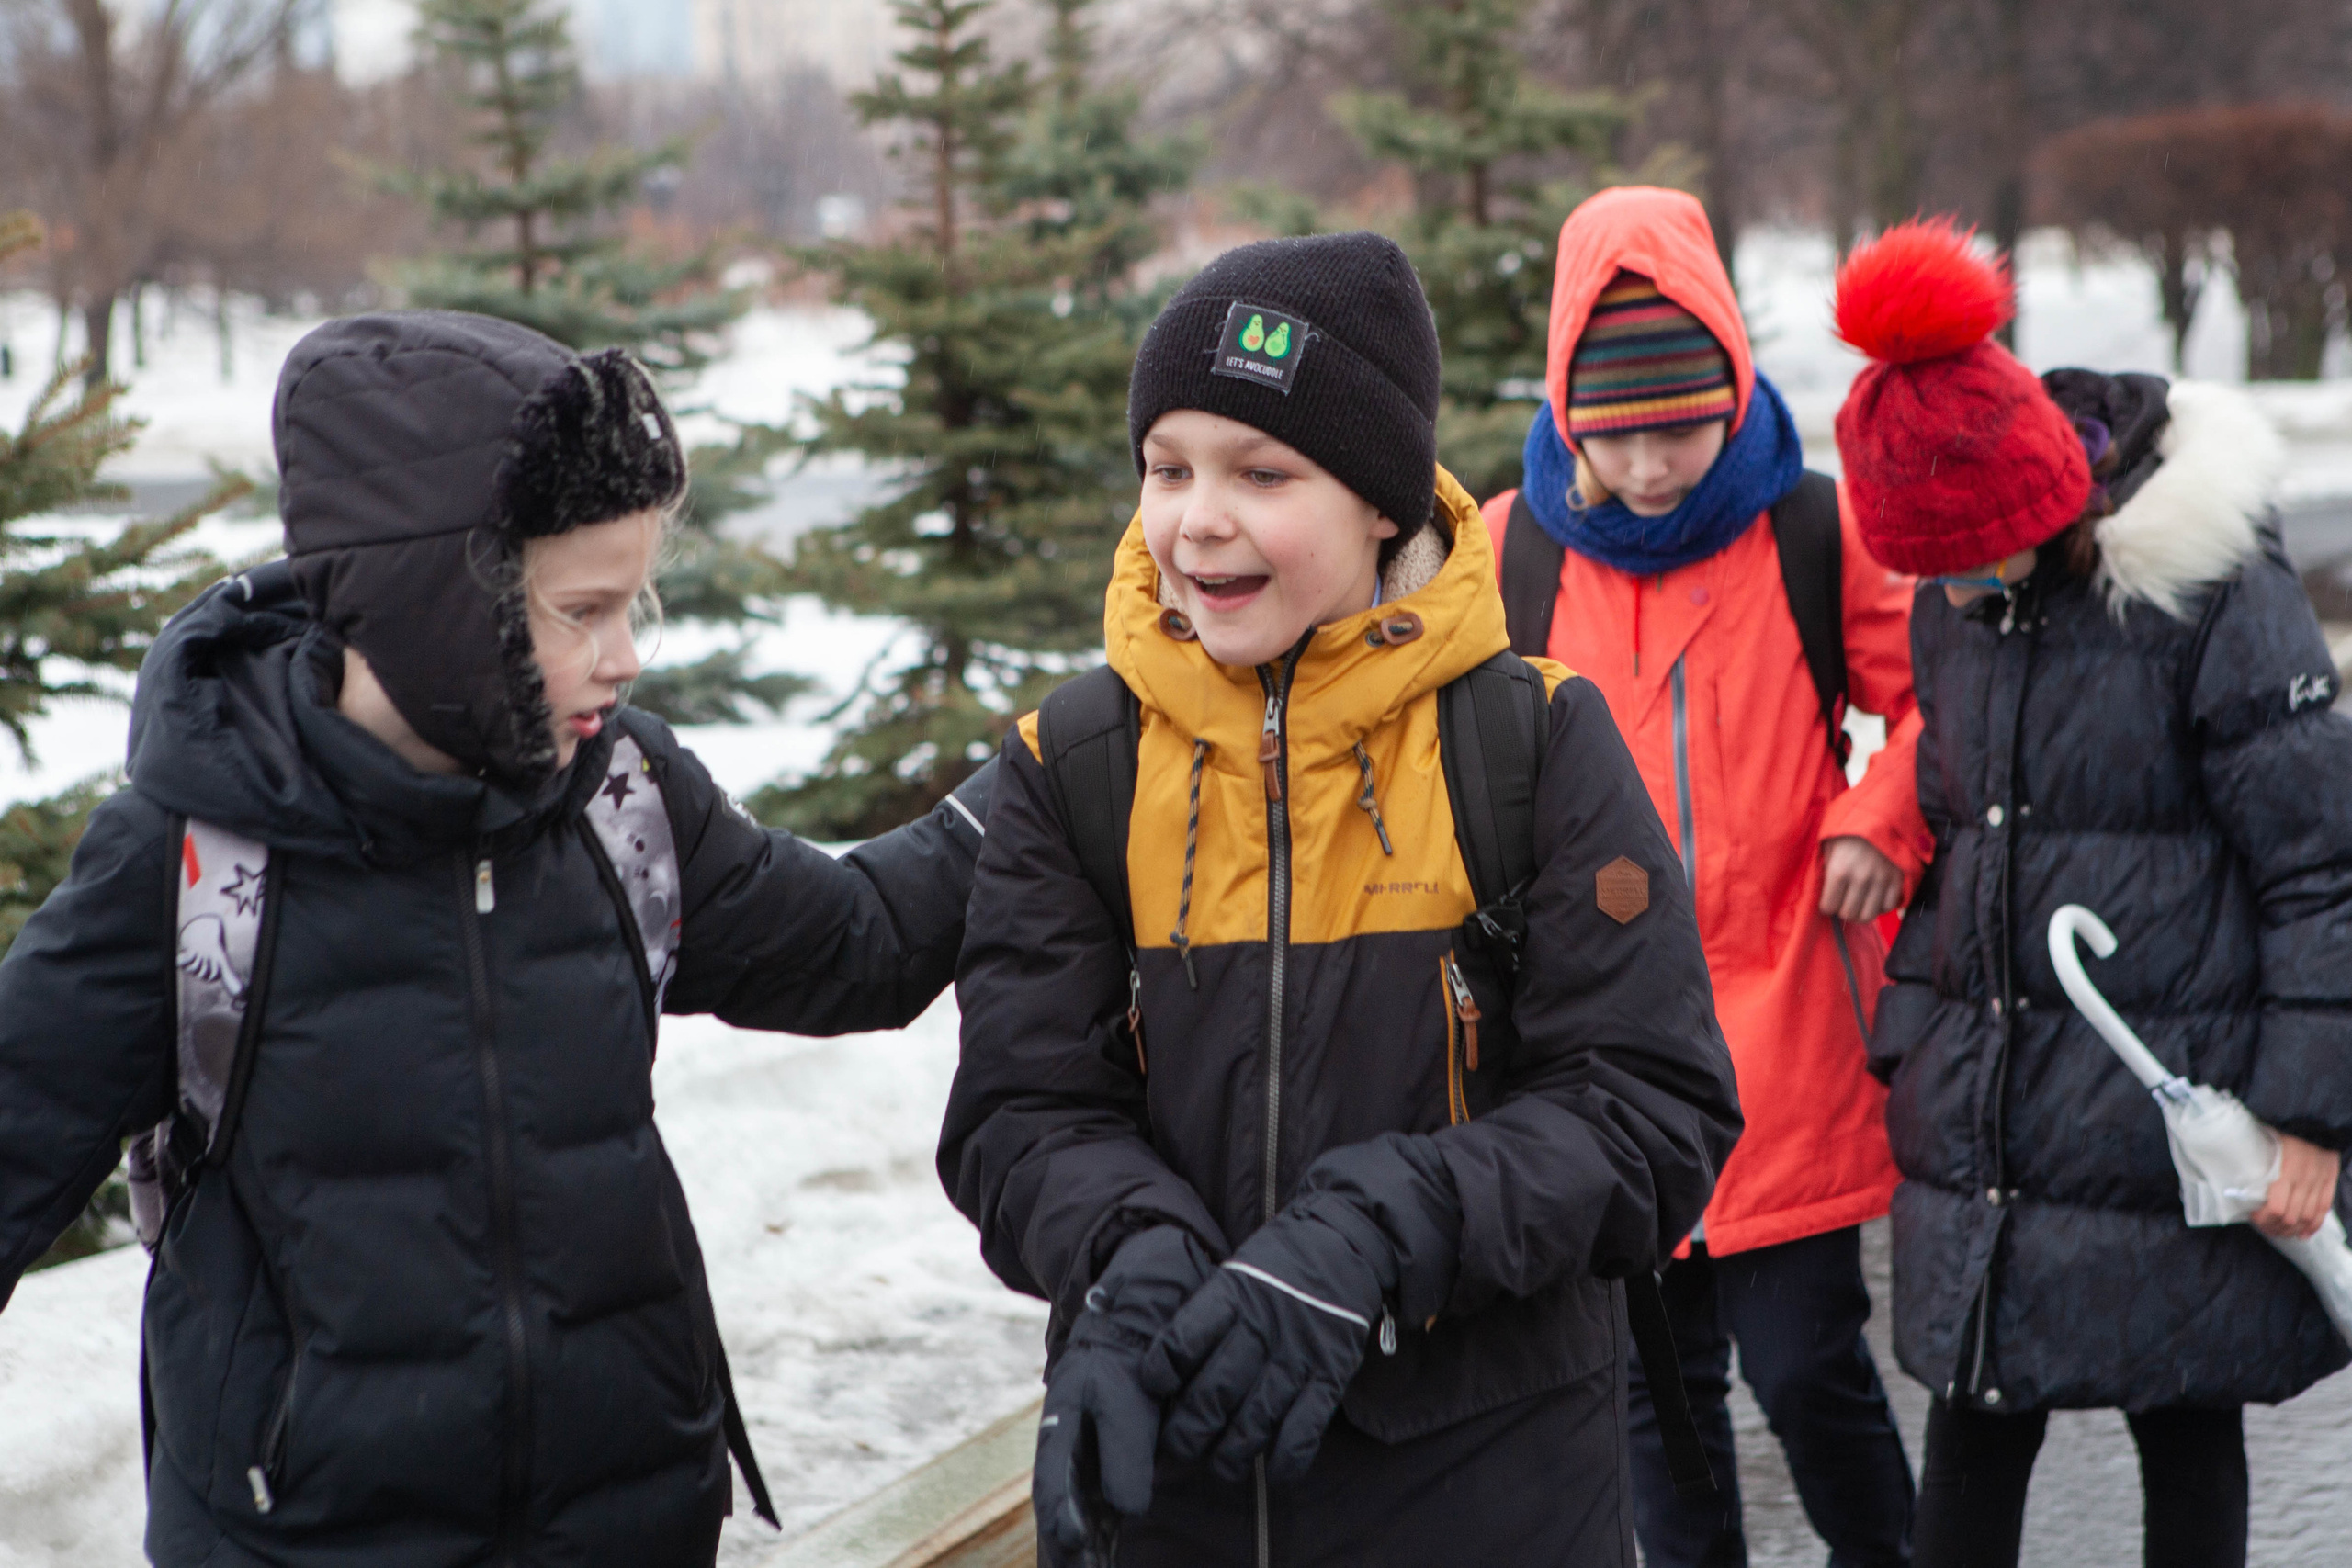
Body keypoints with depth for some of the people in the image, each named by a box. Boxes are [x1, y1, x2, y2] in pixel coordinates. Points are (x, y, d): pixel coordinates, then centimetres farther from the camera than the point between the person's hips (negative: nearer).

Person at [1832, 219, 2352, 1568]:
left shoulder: (2219, 597, -12)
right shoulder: (1950, 609, 8)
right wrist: (1907, 1047, 14)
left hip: (2174, 1126, -5)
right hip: (1981, 1124, 5)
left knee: (2185, 1429, 8)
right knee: (1974, 1426, 8)